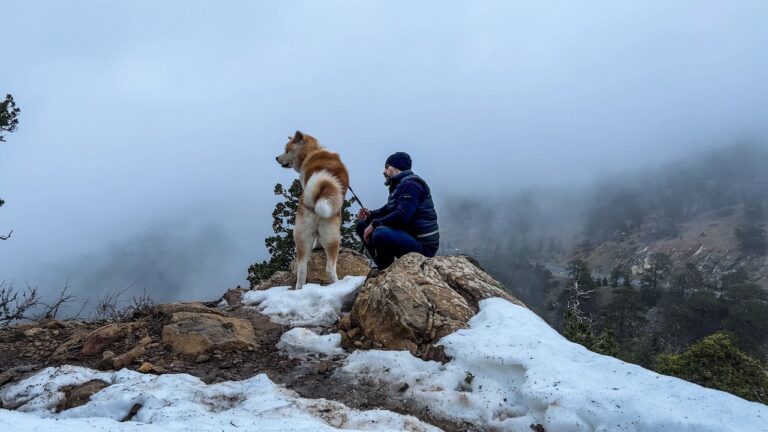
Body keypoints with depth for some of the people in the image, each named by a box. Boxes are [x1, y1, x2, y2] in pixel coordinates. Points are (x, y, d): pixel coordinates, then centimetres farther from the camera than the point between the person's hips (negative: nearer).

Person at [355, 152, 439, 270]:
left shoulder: (411, 184, -14)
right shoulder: (398, 185, 18)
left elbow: (402, 216, -27)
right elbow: (388, 210, 23)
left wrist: (374, 224, -19)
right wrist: (370, 214, 3)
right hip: (408, 236, 10)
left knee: (380, 233, -37)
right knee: (362, 225, 12)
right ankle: (384, 268, 7)